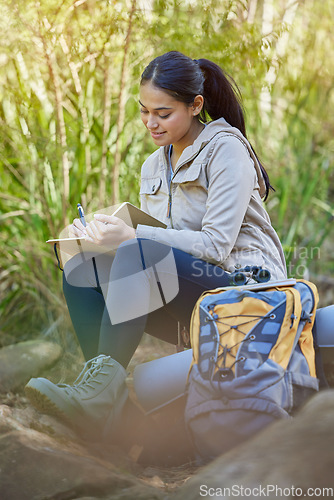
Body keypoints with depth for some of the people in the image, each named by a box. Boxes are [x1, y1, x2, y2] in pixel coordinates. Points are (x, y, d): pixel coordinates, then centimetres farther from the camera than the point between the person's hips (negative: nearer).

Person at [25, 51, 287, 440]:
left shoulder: (226, 149, -7)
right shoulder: (153, 167, 16)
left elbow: (215, 245, -17)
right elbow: (147, 241, 16)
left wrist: (131, 236, -26)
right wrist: (103, 234, -5)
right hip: (188, 310, 7)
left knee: (141, 253, -32)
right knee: (79, 269, -13)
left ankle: (100, 390, -35)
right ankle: (103, 393, -25)